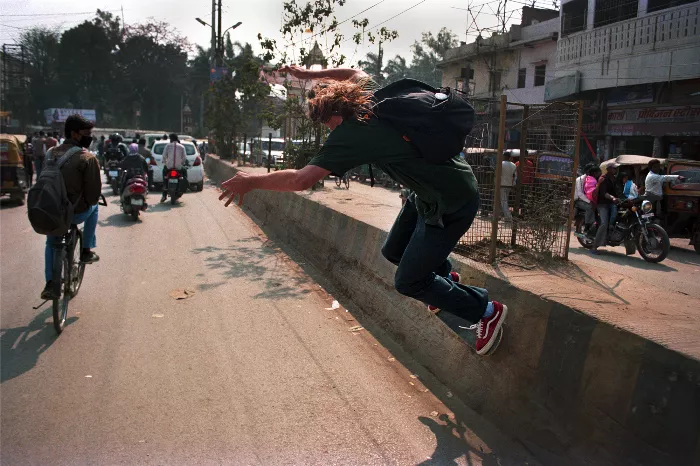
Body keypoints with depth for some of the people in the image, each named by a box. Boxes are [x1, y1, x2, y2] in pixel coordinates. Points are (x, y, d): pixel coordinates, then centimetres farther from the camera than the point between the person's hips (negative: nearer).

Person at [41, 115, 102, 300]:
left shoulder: (51, 153, 5)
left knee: (51, 243, 31)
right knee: (93, 207, 31)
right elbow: (94, 192, -16)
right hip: (75, 213, -5)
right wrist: (90, 201, 6)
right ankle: (86, 251, 29)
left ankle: (49, 285, 24)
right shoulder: (87, 158, -15)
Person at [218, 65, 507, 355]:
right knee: (393, 251, 18)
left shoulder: (352, 133, -25)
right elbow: (357, 73, 24)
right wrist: (308, 74, 23)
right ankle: (446, 277, 43)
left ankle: (487, 311, 16)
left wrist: (252, 181, -14)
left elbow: (301, 180, -28)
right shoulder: (369, 100, 0)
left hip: (451, 205, -9)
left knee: (408, 282, -1)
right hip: (428, 193, 9)